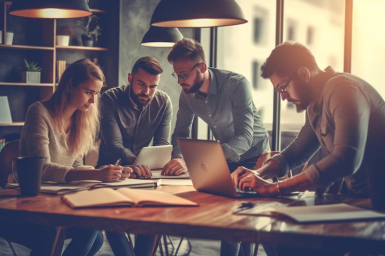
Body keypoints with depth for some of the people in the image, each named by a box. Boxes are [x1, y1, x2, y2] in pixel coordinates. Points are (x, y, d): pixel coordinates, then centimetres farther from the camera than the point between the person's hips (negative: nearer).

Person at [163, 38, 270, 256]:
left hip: (254, 155, -5)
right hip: (225, 157, 5)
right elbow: (181, 133, -1)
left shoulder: (237, 85, -28)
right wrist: (180, 159, -26)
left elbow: (244, 137, -37)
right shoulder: (187, 94, -10)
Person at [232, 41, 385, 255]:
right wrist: (258, 174, -1)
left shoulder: (343, 90, -20)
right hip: (354, 195, 9)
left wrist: (273, 188, -29)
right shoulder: (316, 105, 10)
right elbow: (297, 151, 20)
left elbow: (346, 160, -31)